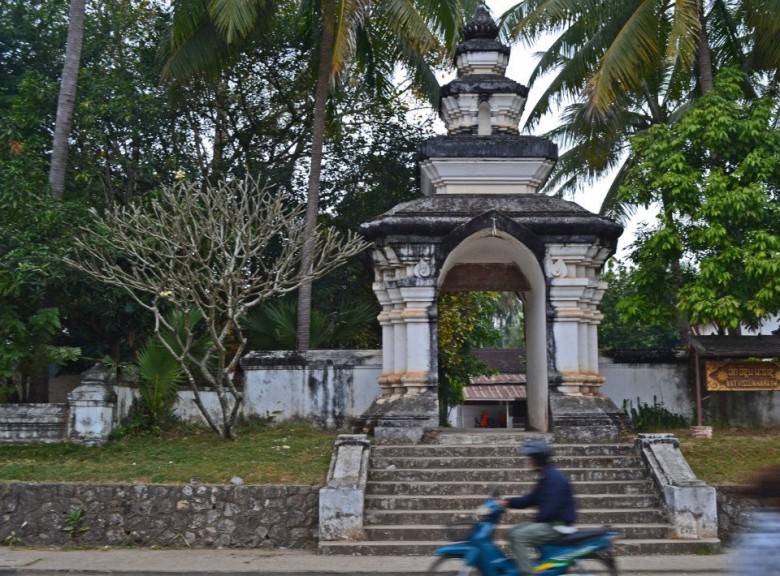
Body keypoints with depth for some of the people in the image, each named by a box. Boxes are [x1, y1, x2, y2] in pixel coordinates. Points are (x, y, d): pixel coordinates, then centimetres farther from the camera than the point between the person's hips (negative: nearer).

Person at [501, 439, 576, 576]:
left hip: (557, 526, -11)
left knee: (519, 536, -20)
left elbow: (551, 508, -25)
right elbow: (530, 499, 19)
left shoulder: (553, 477, -18)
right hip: (549, 523, 11)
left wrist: (537, 521, -10)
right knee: (514, 533, 10)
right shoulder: (545, 477, 15)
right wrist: (507, 502, 8)